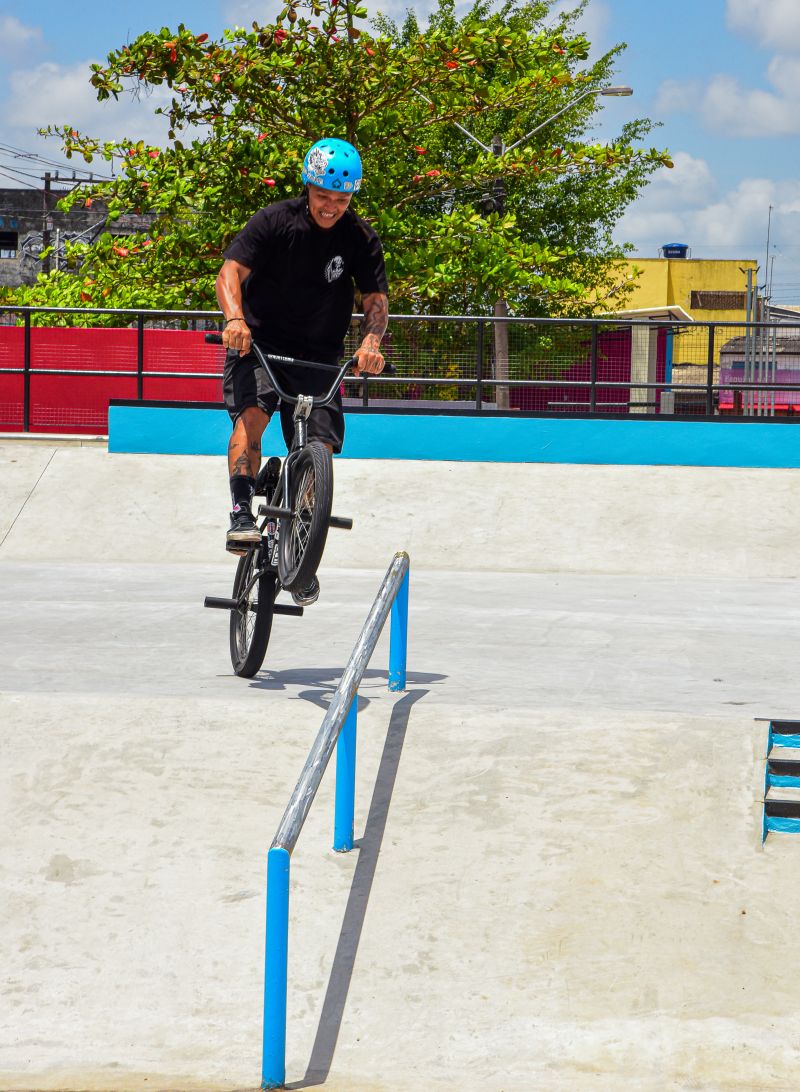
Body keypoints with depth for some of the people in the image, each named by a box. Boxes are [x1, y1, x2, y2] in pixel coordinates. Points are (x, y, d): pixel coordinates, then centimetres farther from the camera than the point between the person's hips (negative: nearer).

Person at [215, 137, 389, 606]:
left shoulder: (361, 238, -4)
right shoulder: (275, 221, -10)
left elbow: (376, 297, -7)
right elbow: (232, 270, -19)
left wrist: (371, 341, -28)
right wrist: (236, 318, -40)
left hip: (318, 354, 2)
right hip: (259, 341, -2)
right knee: (252, 413, -30)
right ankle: (242, 515, -30)